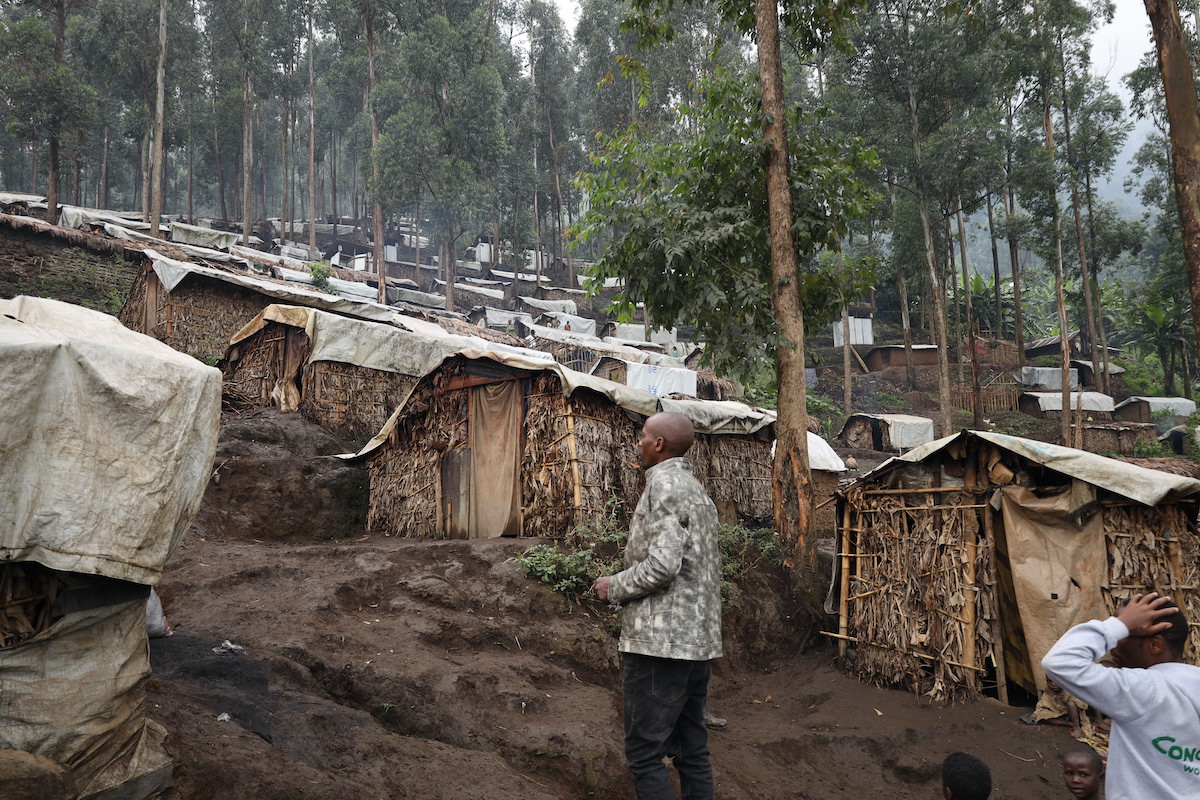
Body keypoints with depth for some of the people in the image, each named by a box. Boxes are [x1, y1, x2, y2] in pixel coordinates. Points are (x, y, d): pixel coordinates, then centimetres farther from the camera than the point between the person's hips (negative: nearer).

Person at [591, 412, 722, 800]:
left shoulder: (664, 483, -12)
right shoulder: (697, 490, 17)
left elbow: (661, 565, -22)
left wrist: (614, 586, -7)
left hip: (661, 641, -10)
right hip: (699, 640, 10)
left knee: (644, 753, -4)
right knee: (691, 749, 14)